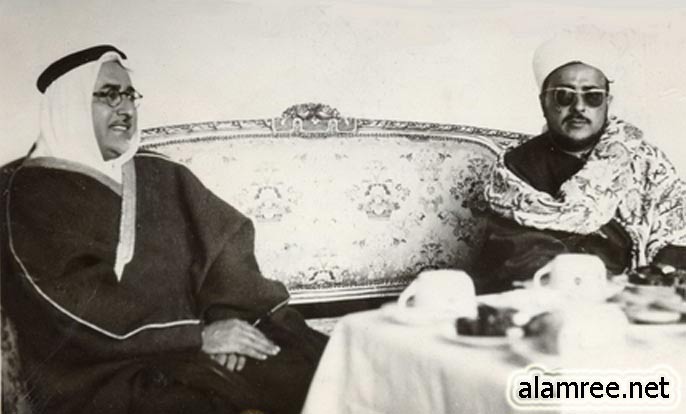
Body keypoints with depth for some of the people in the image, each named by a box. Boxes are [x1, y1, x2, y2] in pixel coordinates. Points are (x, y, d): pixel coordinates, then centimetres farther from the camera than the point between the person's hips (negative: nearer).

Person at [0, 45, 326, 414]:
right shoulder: (30, 191, 1)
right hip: (102, 376, -4)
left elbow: (223, 242, 6)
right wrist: (199, 335, -15)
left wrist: (225, 316, -15)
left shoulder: (163, 176, 17)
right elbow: (77, 301, -10)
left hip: (189, 350, 5)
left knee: (319, 367, -17)